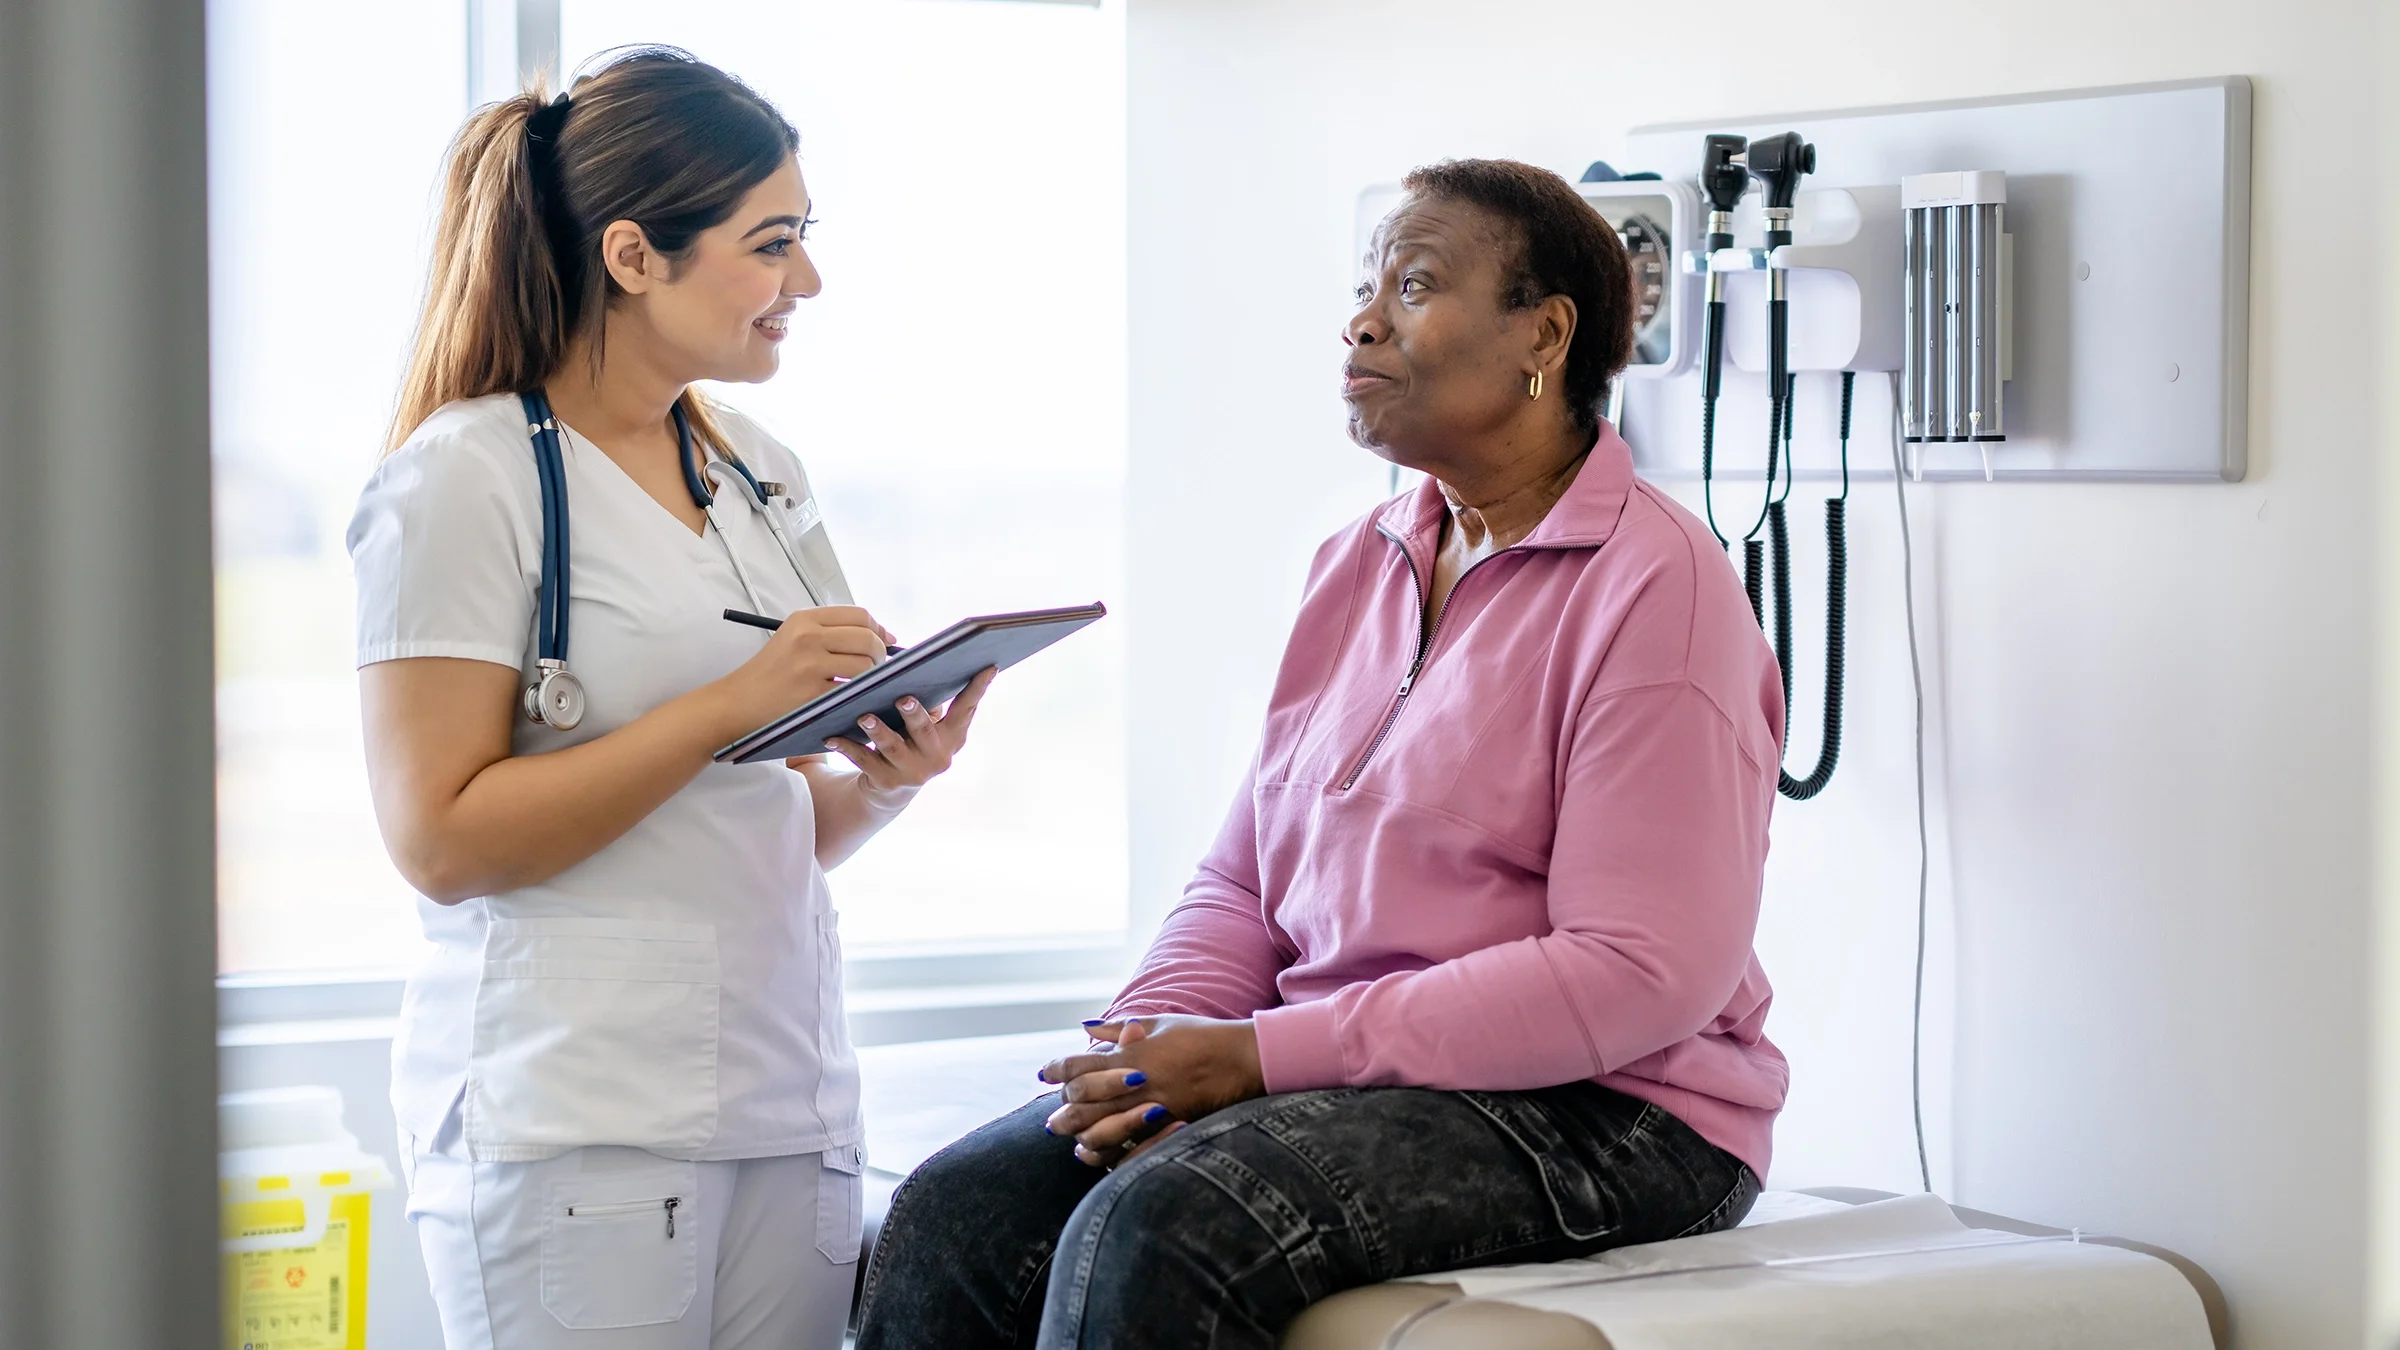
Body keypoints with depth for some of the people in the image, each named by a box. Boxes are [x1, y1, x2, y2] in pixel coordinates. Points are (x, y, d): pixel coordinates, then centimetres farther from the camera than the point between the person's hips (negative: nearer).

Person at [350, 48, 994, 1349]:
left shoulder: (763, 476, 16)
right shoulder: (469, 478, -6)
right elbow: (442, 840, -13)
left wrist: (886, 776, 0)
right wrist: (731, 705, -17)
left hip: (786, 1104, 7)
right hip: (571, 1127, -6)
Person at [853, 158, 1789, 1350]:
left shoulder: (1653, 586, -11)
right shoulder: (1357, 566, 16)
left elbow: (1643, 973, -19)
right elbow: (1241, 882, 17)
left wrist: (1261, 1054, -20)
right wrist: (1152, 1038, -7)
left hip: (1594, 1116, -7)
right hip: (1343, 1076, 7)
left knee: (1157, 1232, -31)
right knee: (954, 1214, -14)